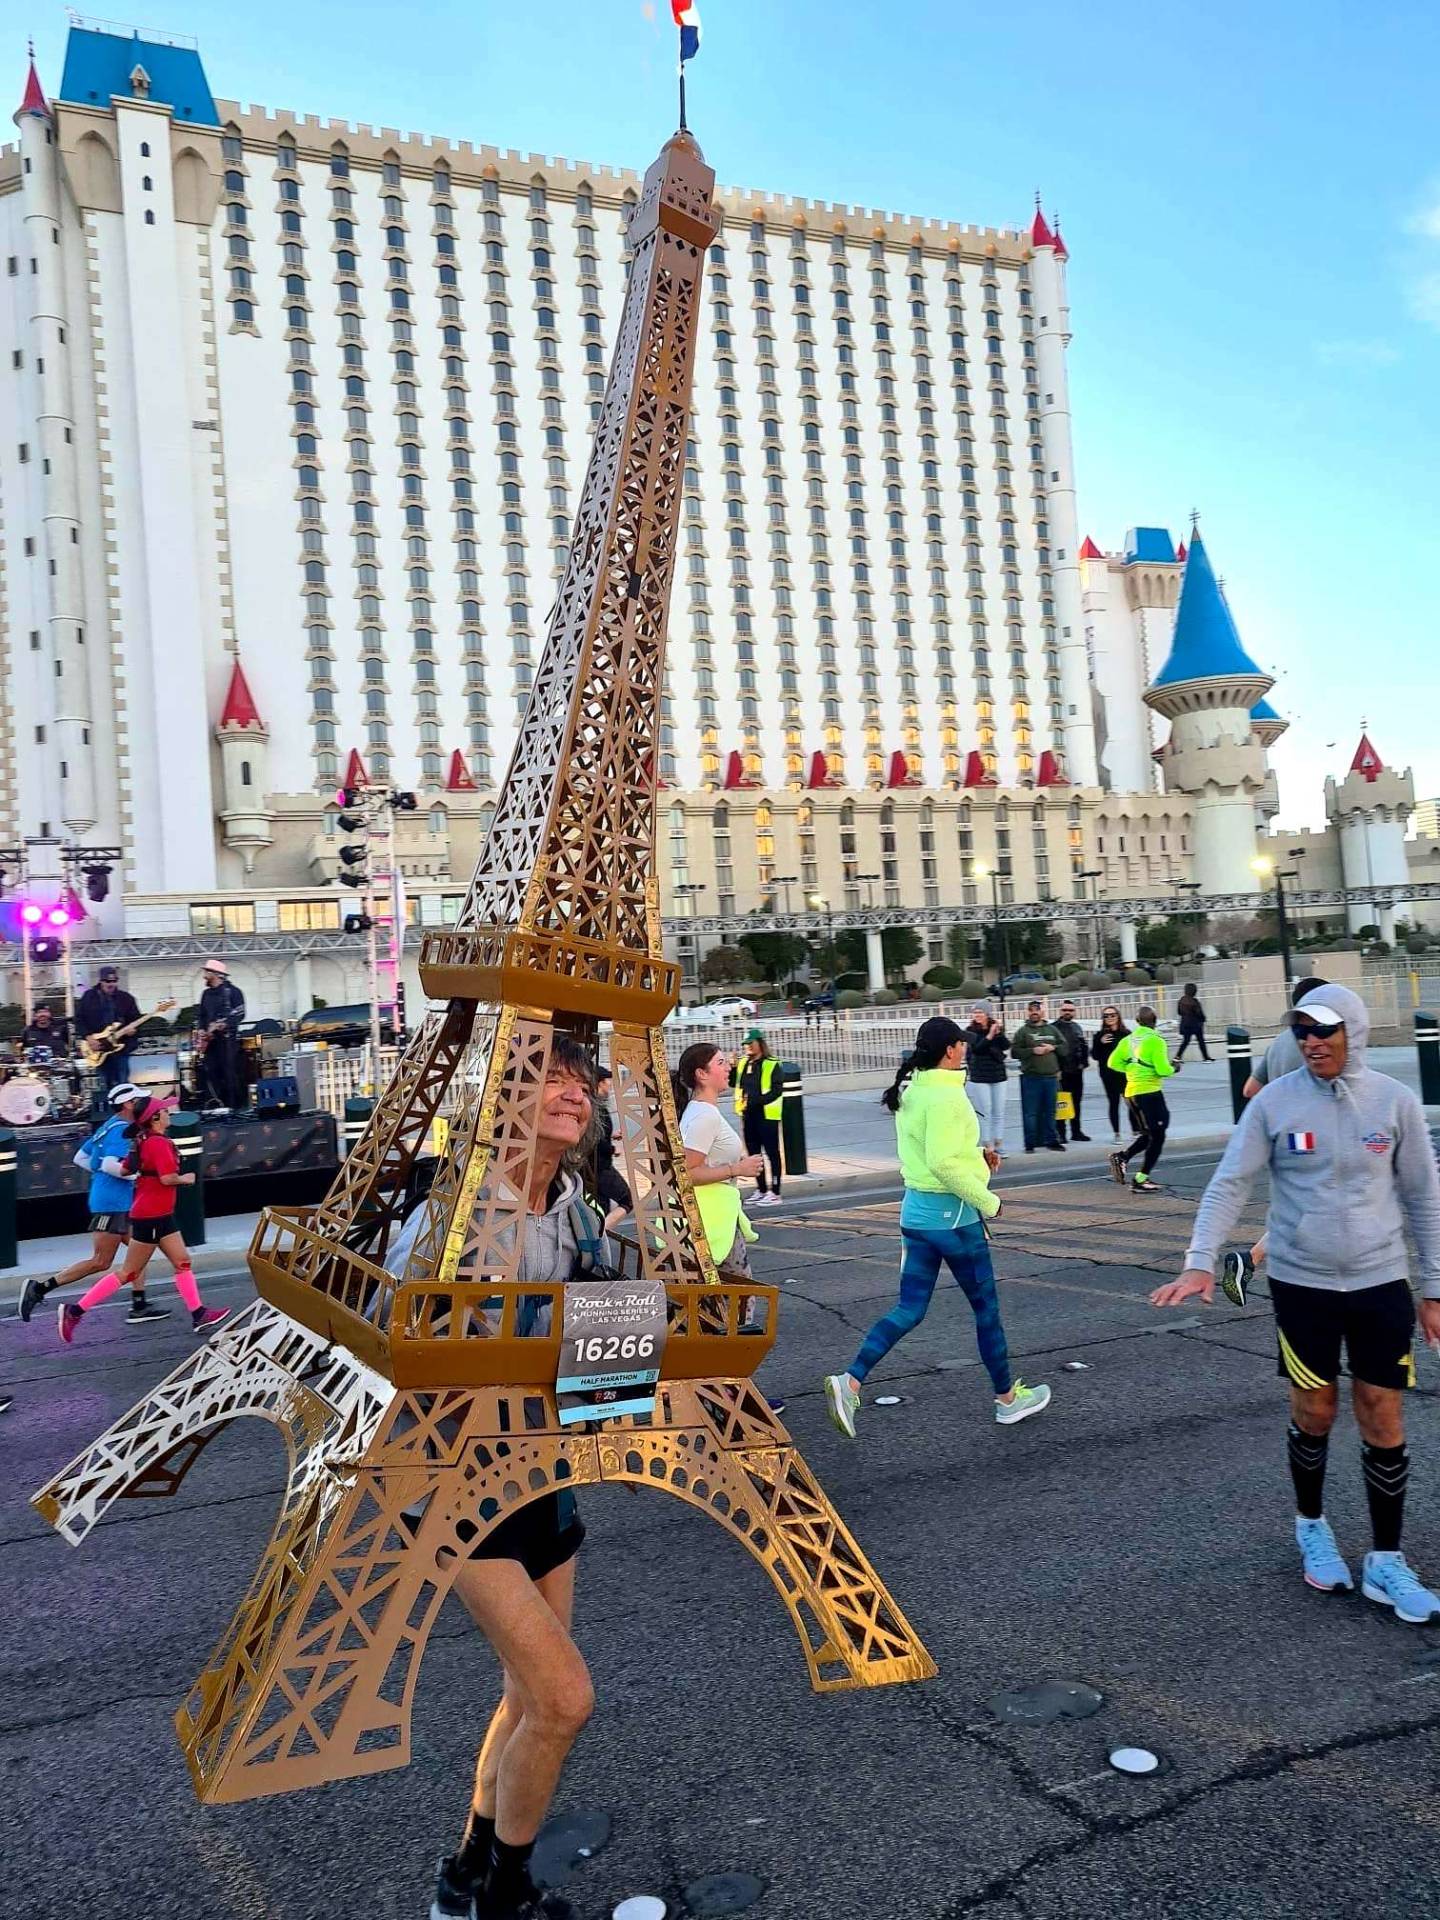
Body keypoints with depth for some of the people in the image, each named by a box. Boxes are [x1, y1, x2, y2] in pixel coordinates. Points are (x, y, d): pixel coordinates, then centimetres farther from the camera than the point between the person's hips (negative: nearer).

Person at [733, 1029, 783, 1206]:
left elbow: (777, 1091, -16)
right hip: (748, 1115, 7)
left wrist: (756, 1101, -24)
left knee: (772, 1153, -1)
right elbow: (736, 1084, 20)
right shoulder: (743, 1064, 11)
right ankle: (762, 1191, 24)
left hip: (766, 1115, -7)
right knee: (753, 1153, 13)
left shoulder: (771, 1065, -10)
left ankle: (775, 1193, 3)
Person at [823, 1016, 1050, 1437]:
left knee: (909, 1309, 8)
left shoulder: (911, 1090, 8)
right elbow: (943, 1163, -26)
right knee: (986, 1306, 10)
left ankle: (850, 1382, -6)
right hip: (953, 1213, -8)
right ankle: (1008, 1397, 26)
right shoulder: (946, 1095, -19)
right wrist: (988, 1202, -16)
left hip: (915, 1209, 8)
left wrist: (975, 1155, 10)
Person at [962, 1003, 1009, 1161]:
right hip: (979, 1078, -3)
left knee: (999, 1113, 6)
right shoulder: (970, 1031, -4)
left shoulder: (997, 1028, 4)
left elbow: (1006, 1046, -6)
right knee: (984, 1114, -5)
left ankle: (998, 1148, 11)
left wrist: (998, 1033, -20)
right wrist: (990, 1035, -28)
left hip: (998, 1077, 3)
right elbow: (976, 1048, -19)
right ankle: (987, 1148, -3)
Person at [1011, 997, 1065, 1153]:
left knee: (1050, 1111, 10)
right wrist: (1033, 1050, -15)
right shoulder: (1022, 1031, 2)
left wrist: (1053, 1048, -5)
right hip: (1030, 1077, -3)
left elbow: (1064, 1047, 14)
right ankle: (1030, 1143, 3)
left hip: (1051, 1076, 3)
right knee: (1030, 1112, -2)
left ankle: (1051, 1140, 17)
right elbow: (1015, 1052, -6)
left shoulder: (1051, 1030, 14)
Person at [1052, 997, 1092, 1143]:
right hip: (1061, 1072, -6)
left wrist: (1083, 1062, 4)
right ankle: (1060, 1132, -2)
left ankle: (1076, 1131, 18)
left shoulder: (1077, 1027, 15)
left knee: (1076, 1102, 11)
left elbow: (1085, 1046, 19)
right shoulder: (1054, 1028, -5)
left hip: (1077, 1071, 6)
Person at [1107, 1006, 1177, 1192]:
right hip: (1149, 1092, -7)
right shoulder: (1155, 1040, -12)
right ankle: (1141, 1179, 1)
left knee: (1148, 1134, 20)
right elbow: (1163, 1069, -17)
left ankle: (1122, 1156, 0)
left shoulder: (1128, 1040, 7)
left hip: (1131, 1092, 7)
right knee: (1157, 1136, 3)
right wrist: (1173, 1068, 3)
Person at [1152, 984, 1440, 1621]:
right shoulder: (1274, 1102, -6)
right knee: (1314, 1412, 10)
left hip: (1381, 1283, 1)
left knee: (1384, 1422, 4)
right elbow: (1229, 1184, -8)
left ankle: (1386, 1563, 16)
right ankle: (1311, 1526, 35)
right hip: (1302, 1283, -1)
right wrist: (1201, 1261, -19)